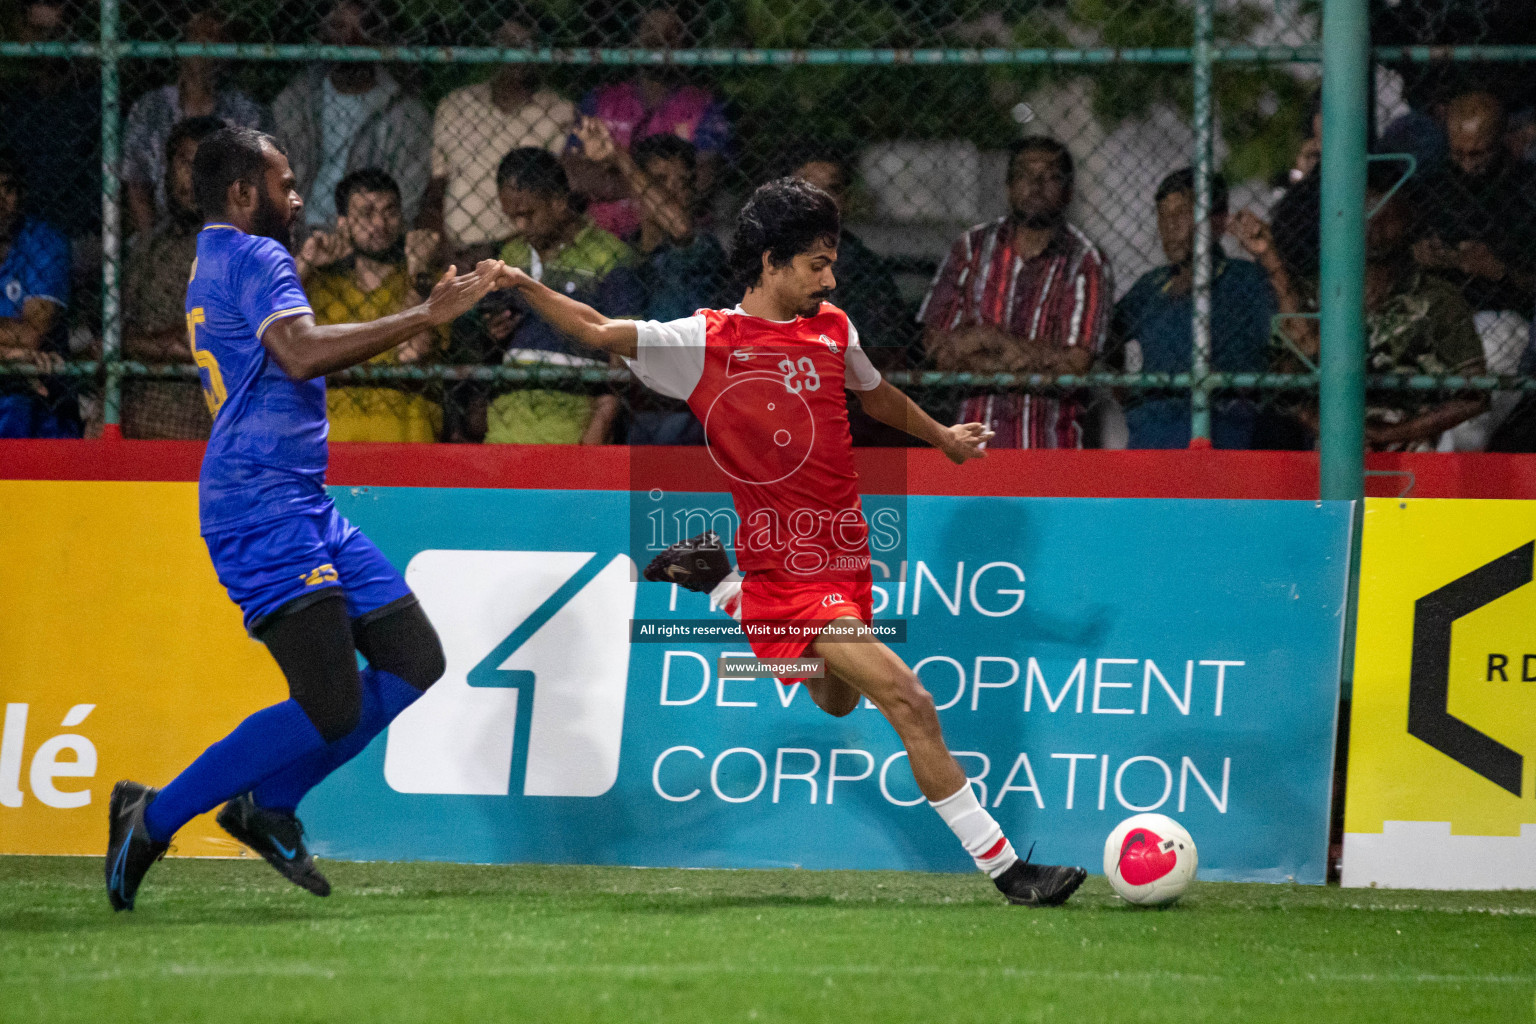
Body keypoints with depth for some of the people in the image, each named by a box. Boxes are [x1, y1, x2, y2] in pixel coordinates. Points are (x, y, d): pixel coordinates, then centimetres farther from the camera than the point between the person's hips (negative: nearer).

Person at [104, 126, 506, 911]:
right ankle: (154, 818, -7)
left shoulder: (216, 263, 23)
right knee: (332, 708, -17)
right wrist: (427, 317, -26)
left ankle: (267, 806, 9)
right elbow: (302, 353, -27)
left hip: (306, 510, 11)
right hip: (264, 512, -11)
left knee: (414, 660, 6)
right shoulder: (253, 258, -9)